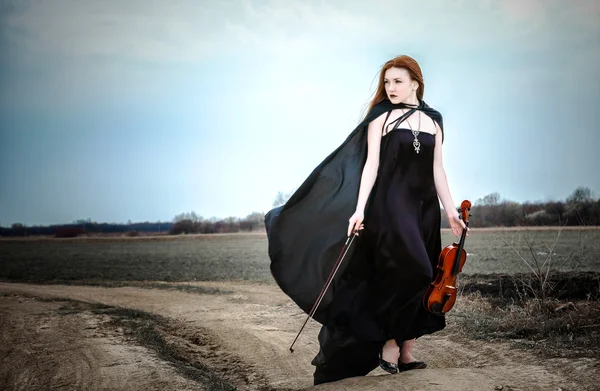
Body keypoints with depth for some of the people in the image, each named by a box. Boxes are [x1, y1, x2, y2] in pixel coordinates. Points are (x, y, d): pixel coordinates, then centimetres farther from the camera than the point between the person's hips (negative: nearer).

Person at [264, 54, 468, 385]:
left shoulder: (433, 120, 13)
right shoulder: (382, 118, 2)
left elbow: (437, 169, 13)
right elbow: (371, 164, -5)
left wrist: (450, 210, 8)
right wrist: (359, 209, -14)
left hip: (424, 206, 5)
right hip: (391, 203, -5)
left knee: (419, 278, 4)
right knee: (409, 271, -19)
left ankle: (406, 352, 13)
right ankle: (389, 343, -4)